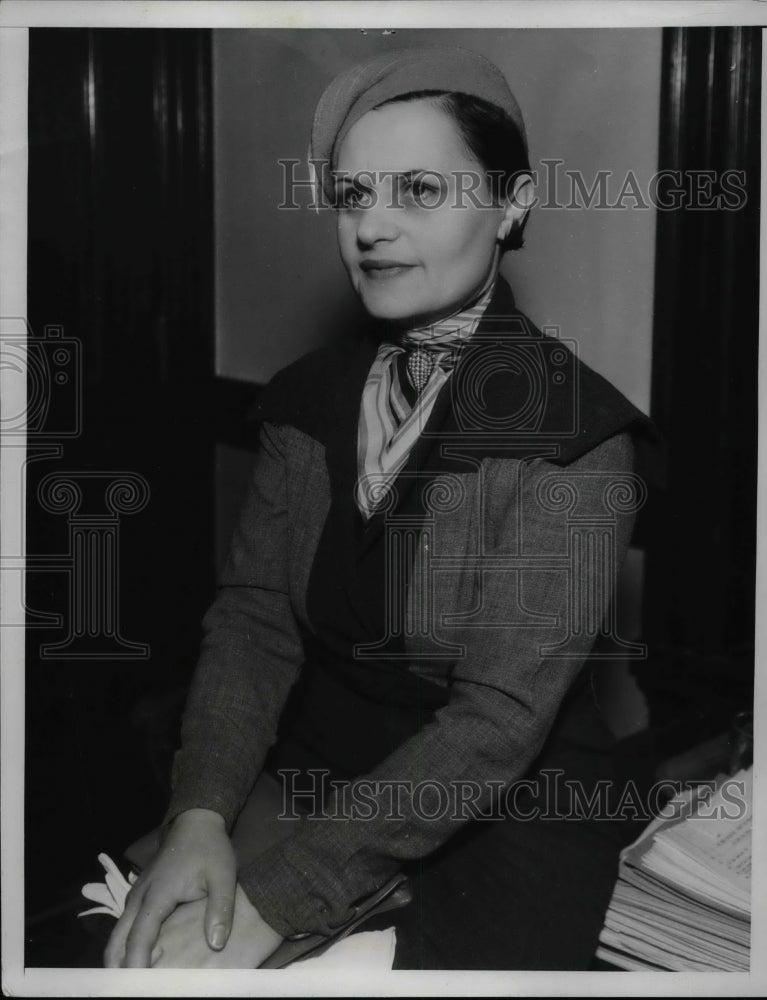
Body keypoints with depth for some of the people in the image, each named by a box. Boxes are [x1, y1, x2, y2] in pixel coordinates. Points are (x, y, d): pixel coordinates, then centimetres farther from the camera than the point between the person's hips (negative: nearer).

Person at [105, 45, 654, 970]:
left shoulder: (574, 432, -15)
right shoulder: (307, 399, 2)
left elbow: (502, 714, -21)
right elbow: (253, 615, -3)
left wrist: (268, 903, -25)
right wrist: (201, 817, -22)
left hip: (506, 814, -3)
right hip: (314, 775, 4)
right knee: (108, 947, -11)